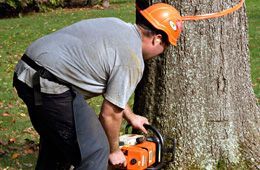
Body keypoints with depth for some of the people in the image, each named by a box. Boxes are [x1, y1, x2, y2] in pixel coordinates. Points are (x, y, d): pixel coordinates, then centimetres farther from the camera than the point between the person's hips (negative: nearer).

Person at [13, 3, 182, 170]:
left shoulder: (115, 24, 17)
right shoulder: (132, 60, -9)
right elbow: (110, 114, -2)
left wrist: (131, 117, 36)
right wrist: (114, 151, 14)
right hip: (50, 87, -10)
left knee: (55, 143, 27)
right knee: (95, 150, 0)